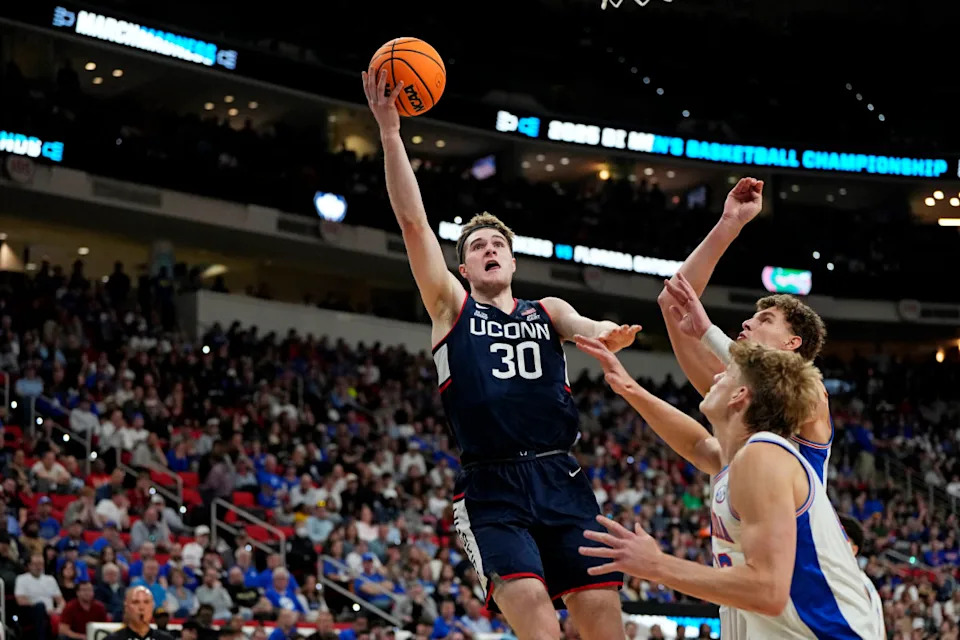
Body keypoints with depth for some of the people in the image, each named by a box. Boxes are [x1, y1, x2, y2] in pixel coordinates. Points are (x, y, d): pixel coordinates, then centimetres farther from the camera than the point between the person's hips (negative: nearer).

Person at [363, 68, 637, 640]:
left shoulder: (545, 311, 21)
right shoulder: (452, 308, 14)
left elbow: (582, 325, -1)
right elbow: (413, 222, 5)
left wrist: (605, 334, -26)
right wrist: (390, 131, -3)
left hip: (561, 480, 2)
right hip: (492, 487, -2)